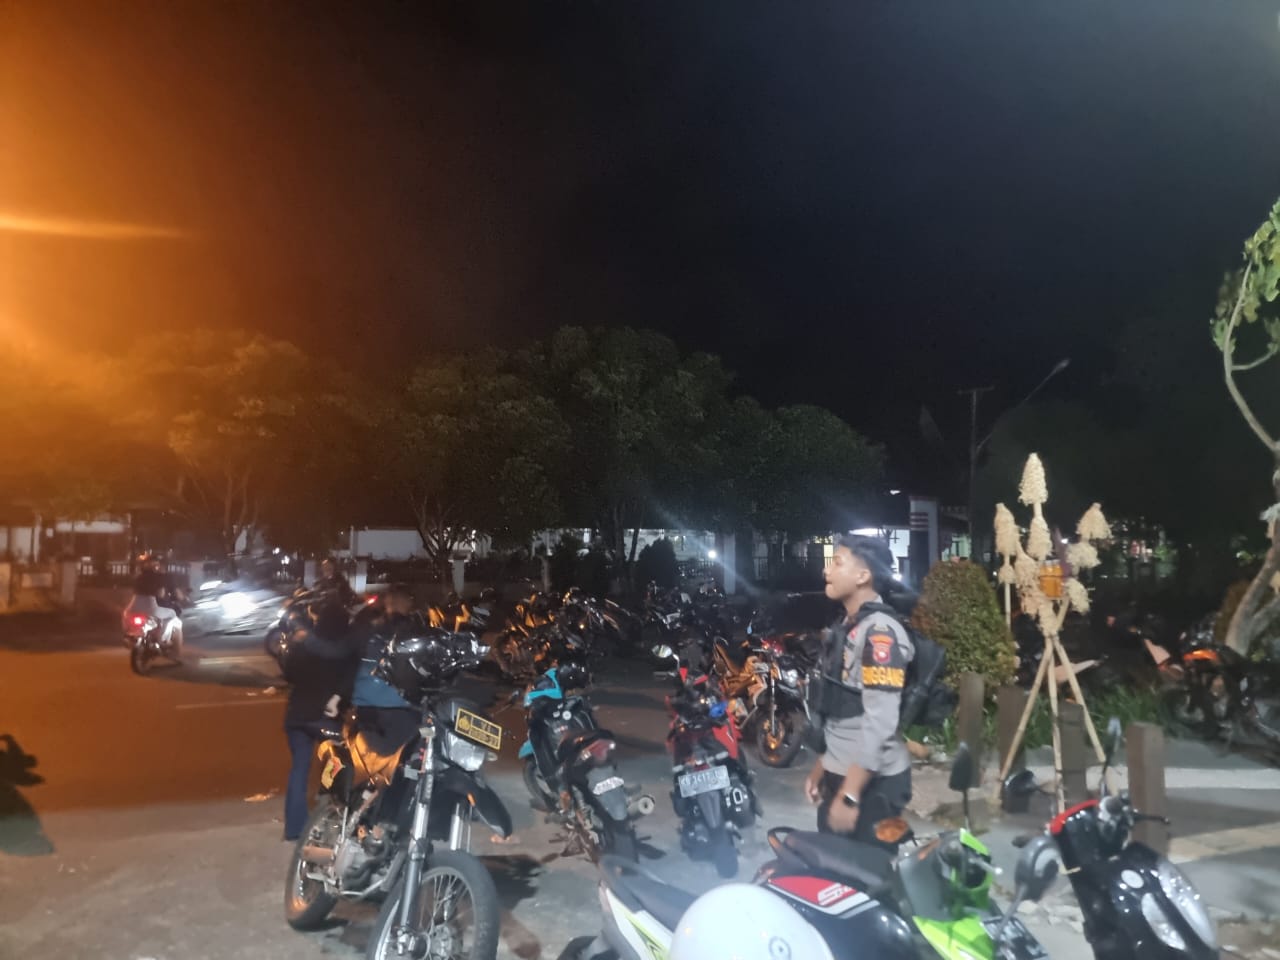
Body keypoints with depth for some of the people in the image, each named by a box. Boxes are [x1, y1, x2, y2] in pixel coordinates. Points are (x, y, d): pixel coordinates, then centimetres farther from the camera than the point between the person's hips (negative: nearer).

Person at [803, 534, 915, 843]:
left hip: (872, 783, -9)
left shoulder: (880, 632, -19)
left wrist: (849, 795, -24)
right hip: (840, 773, 9)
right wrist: (821, 768, 18)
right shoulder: (847, 626, 11)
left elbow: (880, 722, -24)